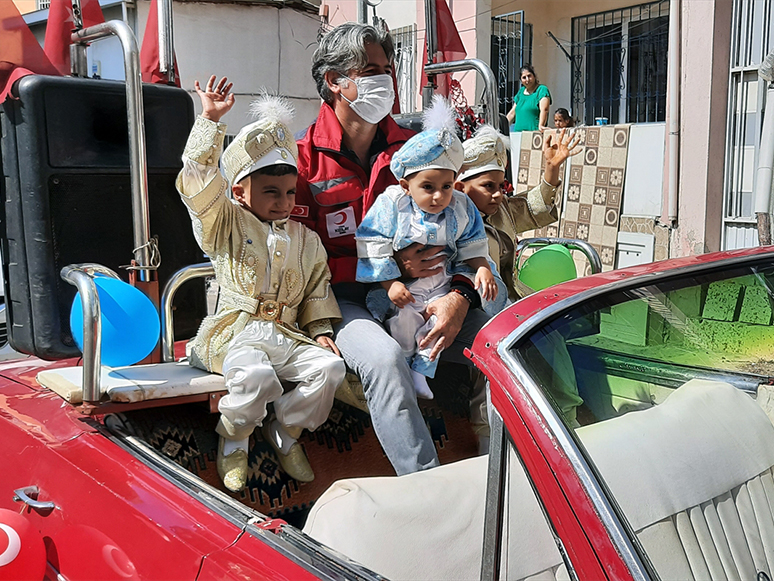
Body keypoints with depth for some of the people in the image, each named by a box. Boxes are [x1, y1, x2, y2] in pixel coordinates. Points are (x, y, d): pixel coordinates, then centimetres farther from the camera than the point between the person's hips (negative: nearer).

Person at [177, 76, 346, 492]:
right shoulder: (225, 224, 5)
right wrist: (210, 119, -5)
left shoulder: (306, 240, 18)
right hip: (233, 331, -5)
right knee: (255, 374, -35)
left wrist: (320, 330, 8)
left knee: (330, 366, -19)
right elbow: (198, 178, -6)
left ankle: (284, 433, 5)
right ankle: (233, 441, -3)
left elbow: (317, 290, 22)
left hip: (285, 334, 5)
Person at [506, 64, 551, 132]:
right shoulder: (521, 91, 20)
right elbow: (512, 112, 22)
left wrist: (540, 126, -29)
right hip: (518, 132, 6)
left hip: (534, 132, -6)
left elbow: (544, 110, -15)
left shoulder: (542, 90, -1)